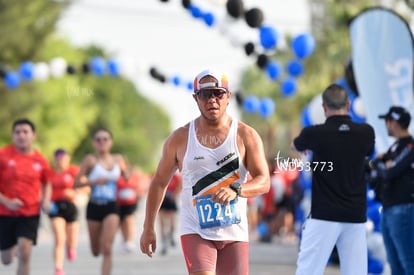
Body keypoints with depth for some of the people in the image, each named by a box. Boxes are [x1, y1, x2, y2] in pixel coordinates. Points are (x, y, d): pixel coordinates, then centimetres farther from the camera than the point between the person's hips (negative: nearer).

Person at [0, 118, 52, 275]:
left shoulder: (40, 161, 1)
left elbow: (46, 184, 19)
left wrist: (46, 200, 0)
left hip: (30, 213, 0)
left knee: (24, 254, -18)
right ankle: (15, 248, 47)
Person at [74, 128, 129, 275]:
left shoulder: (118, 159, 4)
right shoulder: (90, 160, -5)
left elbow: (127, 178, 19)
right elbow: (77, 182, -6)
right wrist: (93, 182, -22)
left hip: (111, 207, 0)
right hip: (94, 207, 0)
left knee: (107, 249, -14)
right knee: (96, 252, 13)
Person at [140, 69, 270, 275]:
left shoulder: (246, 136, 0)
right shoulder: (179, 138, 2)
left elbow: (264, 182, -7)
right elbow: (159, 182, 12)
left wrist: (236, 190, -28)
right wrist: (148, 228, 12)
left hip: (234, 233, 1)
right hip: (195, 232, -1)